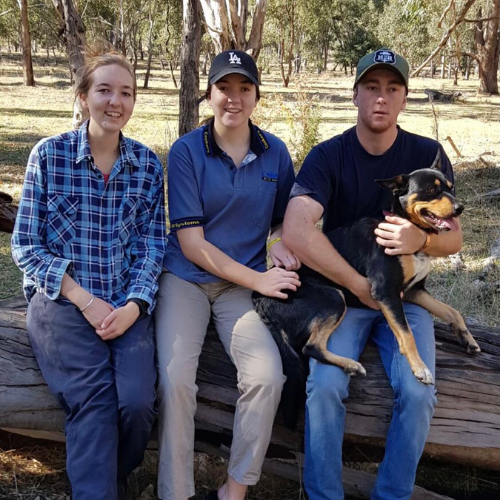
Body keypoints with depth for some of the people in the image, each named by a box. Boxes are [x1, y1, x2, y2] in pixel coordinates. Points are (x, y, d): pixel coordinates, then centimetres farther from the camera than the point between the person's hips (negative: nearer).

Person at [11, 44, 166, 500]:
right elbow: (26, 245, -1)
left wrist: (134, 304, -12)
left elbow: (153, 244, 6)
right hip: (61, 300, -2)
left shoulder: (147, 164, 8)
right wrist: (85, 301, -11)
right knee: (94, 398, -26)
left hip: (129, 304, 2)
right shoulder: (49, 154, 1)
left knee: (138, 401, -21)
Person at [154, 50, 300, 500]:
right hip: (186, 278, -2)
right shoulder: (186, 151, -5)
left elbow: (285, 219, 18)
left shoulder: (275, 152, 4)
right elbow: (191, 243, -9)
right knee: (176, 380, -25)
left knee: (268, 376, -23)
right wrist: (258, 280, -14)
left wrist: (281, 242, -6)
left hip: (244, 282, 2)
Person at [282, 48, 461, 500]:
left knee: (417, 393, -21)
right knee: (325, 386, -25)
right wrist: (360, 286, -23)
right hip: (341, 290, -1)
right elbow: (296, 232, -24)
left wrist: (422, 240, -23)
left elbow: (454, 237, 2)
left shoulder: (428, 155, -2)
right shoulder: (327, 156, -9)